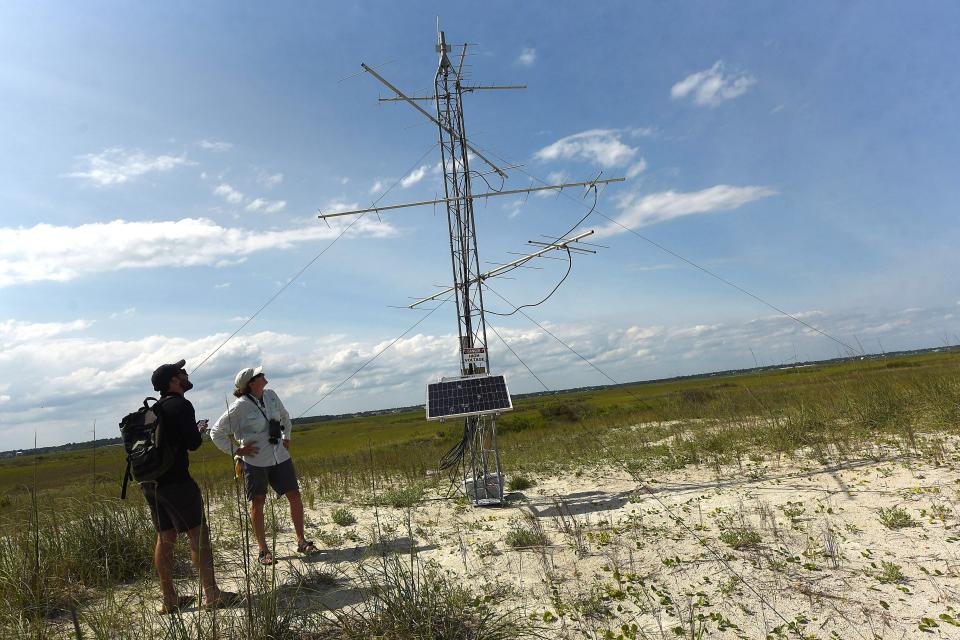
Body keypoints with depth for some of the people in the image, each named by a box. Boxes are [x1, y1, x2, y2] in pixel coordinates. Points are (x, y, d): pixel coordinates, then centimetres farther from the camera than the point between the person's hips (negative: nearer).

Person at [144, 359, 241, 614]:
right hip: (175, 480, -9)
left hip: (150, 482, 9)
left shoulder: (154, 409, 16)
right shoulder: (181, 405, -11)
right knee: (199, 534, -3)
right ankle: (212, 595, -2)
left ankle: (169, 599, 17)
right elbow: (192, 444, -18)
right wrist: (200, 430, 2)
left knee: (165, 537, 12)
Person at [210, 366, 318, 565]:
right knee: (257, 503, 5)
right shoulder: (240, 406, -13)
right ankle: (263, 550, 18)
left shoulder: (270, 395, 3)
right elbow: (216, 433, -7)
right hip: (255, 461, -5)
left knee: (295, 496, 4)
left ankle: (301, 541, 18)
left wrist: (286, 437, 15)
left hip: (279, 457, 5)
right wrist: (236, 451, -8)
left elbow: (284, 417, 22)